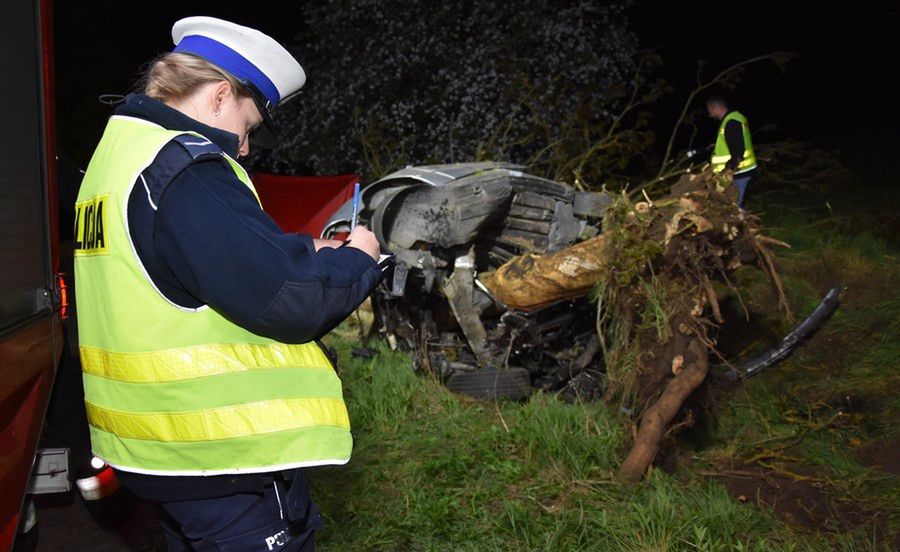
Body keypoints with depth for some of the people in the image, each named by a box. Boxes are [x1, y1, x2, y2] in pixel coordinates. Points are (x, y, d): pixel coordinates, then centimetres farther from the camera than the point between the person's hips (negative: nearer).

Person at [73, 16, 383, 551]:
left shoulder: (119, 153, 13)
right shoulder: (184, 168, -20)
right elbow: (288, 298, -25)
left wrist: (301, 253, 9)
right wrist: (356, 260, -8)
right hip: (227, 456, -10)